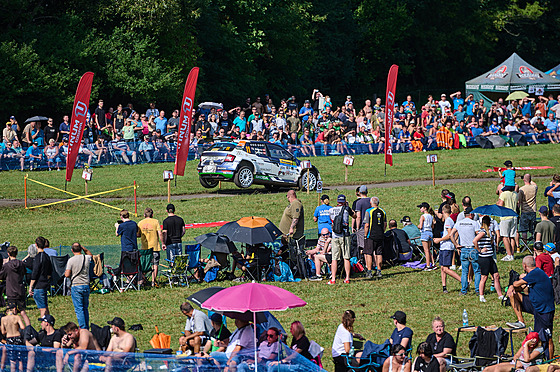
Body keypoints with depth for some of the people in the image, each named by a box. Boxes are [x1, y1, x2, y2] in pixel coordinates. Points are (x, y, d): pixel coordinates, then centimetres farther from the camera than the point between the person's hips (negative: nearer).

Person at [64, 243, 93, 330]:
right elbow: (89, 253, 27)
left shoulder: (71, 260, -11)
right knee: (85, 308, 15)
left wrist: (66, 273, 10)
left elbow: (67, 275, -13)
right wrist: (83, 247, 17)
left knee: (79, 309, -2)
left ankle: (82, 327, -7)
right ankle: (87, 327, 18)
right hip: (86, 285, 4)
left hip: (76, 286, -4)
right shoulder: (87, 258, 1)